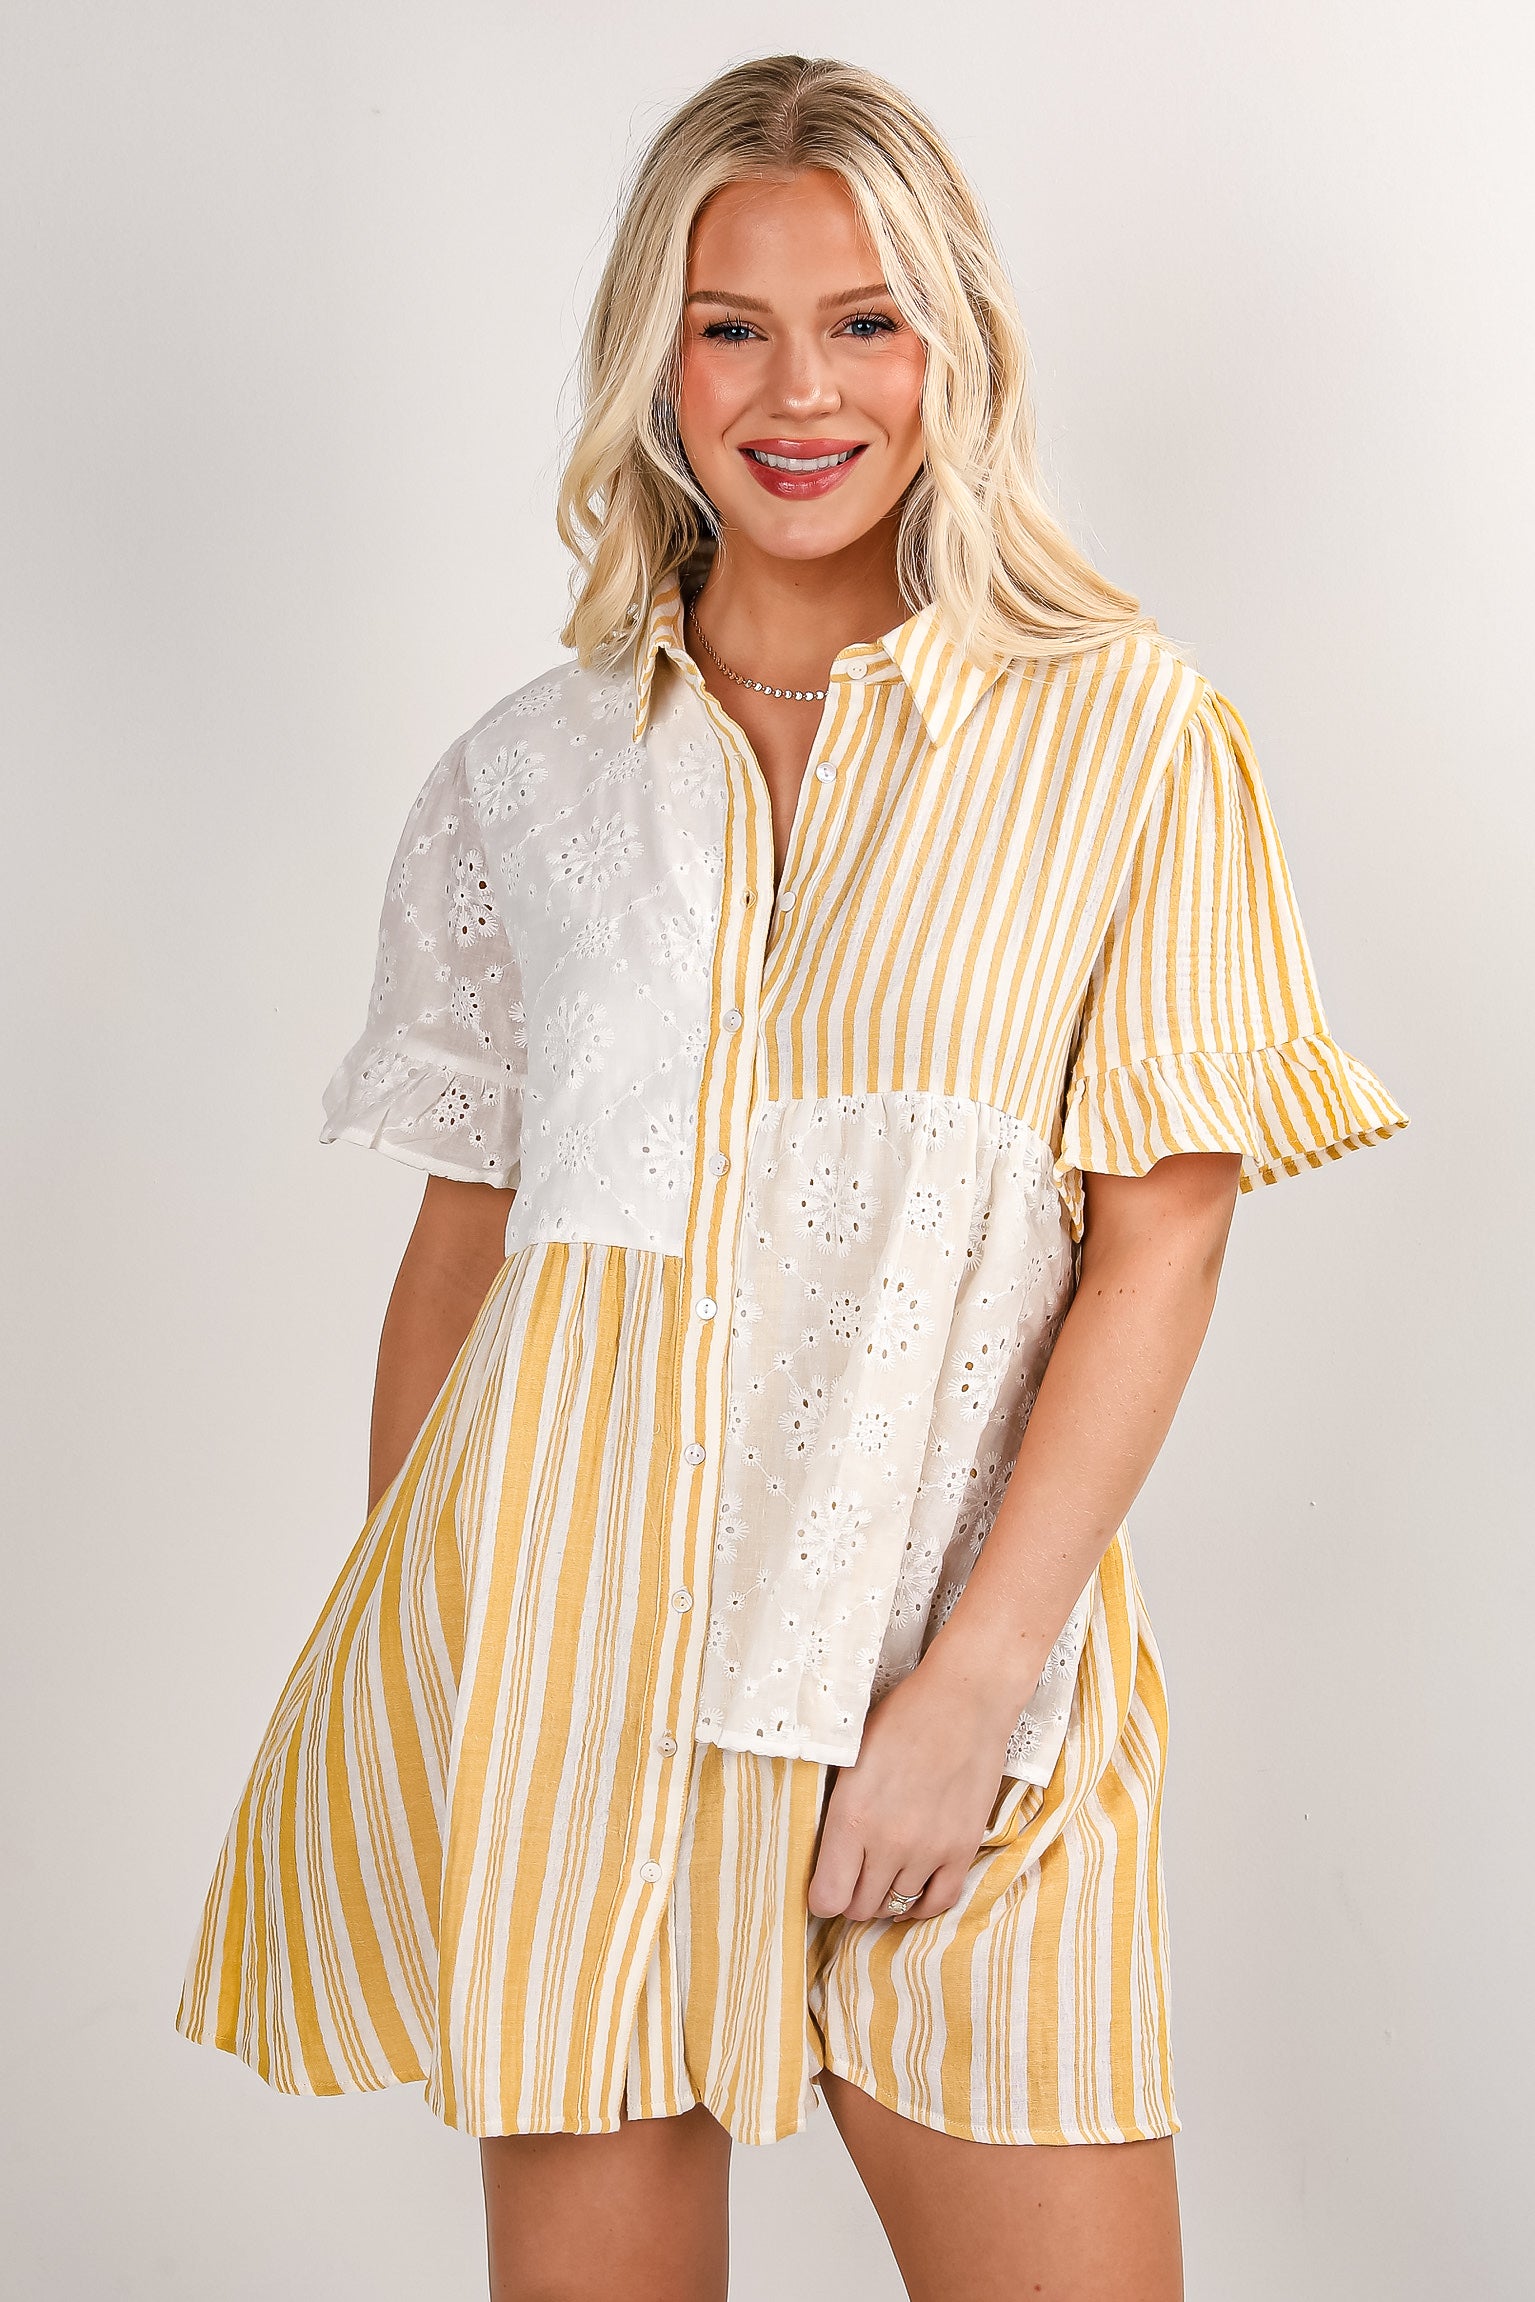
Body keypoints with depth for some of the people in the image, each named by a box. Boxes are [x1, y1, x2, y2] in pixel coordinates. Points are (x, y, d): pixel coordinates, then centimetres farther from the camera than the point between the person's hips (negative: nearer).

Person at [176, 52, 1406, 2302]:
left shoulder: (1121, 728, 1)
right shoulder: (529, 772, 8)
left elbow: (1166, 1227, -4)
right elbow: (459, 1249, 11)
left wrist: (976, 1675, -11)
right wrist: (393, 1681, 10)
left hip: (948, 1667, -1)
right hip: (553, 1642, 2)